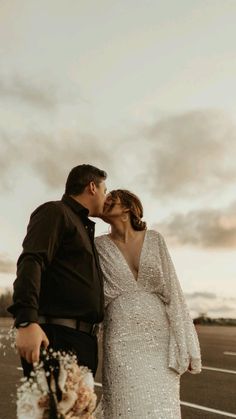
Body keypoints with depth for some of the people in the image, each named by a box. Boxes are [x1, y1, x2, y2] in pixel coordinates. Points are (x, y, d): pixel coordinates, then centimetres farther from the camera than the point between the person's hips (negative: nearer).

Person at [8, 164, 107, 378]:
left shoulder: (82, 226, 27)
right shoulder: (55, 211, 0)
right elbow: (31, 263, -16)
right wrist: (27, 321, -28)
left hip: (84, 340, 9)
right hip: (57, 336, -9)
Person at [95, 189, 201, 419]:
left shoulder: (154, 239, 6)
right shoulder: (98, 246, 5)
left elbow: (171, 290, 2)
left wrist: (183, 344, -2)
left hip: (159, 337, 1)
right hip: (123, 340, -1)